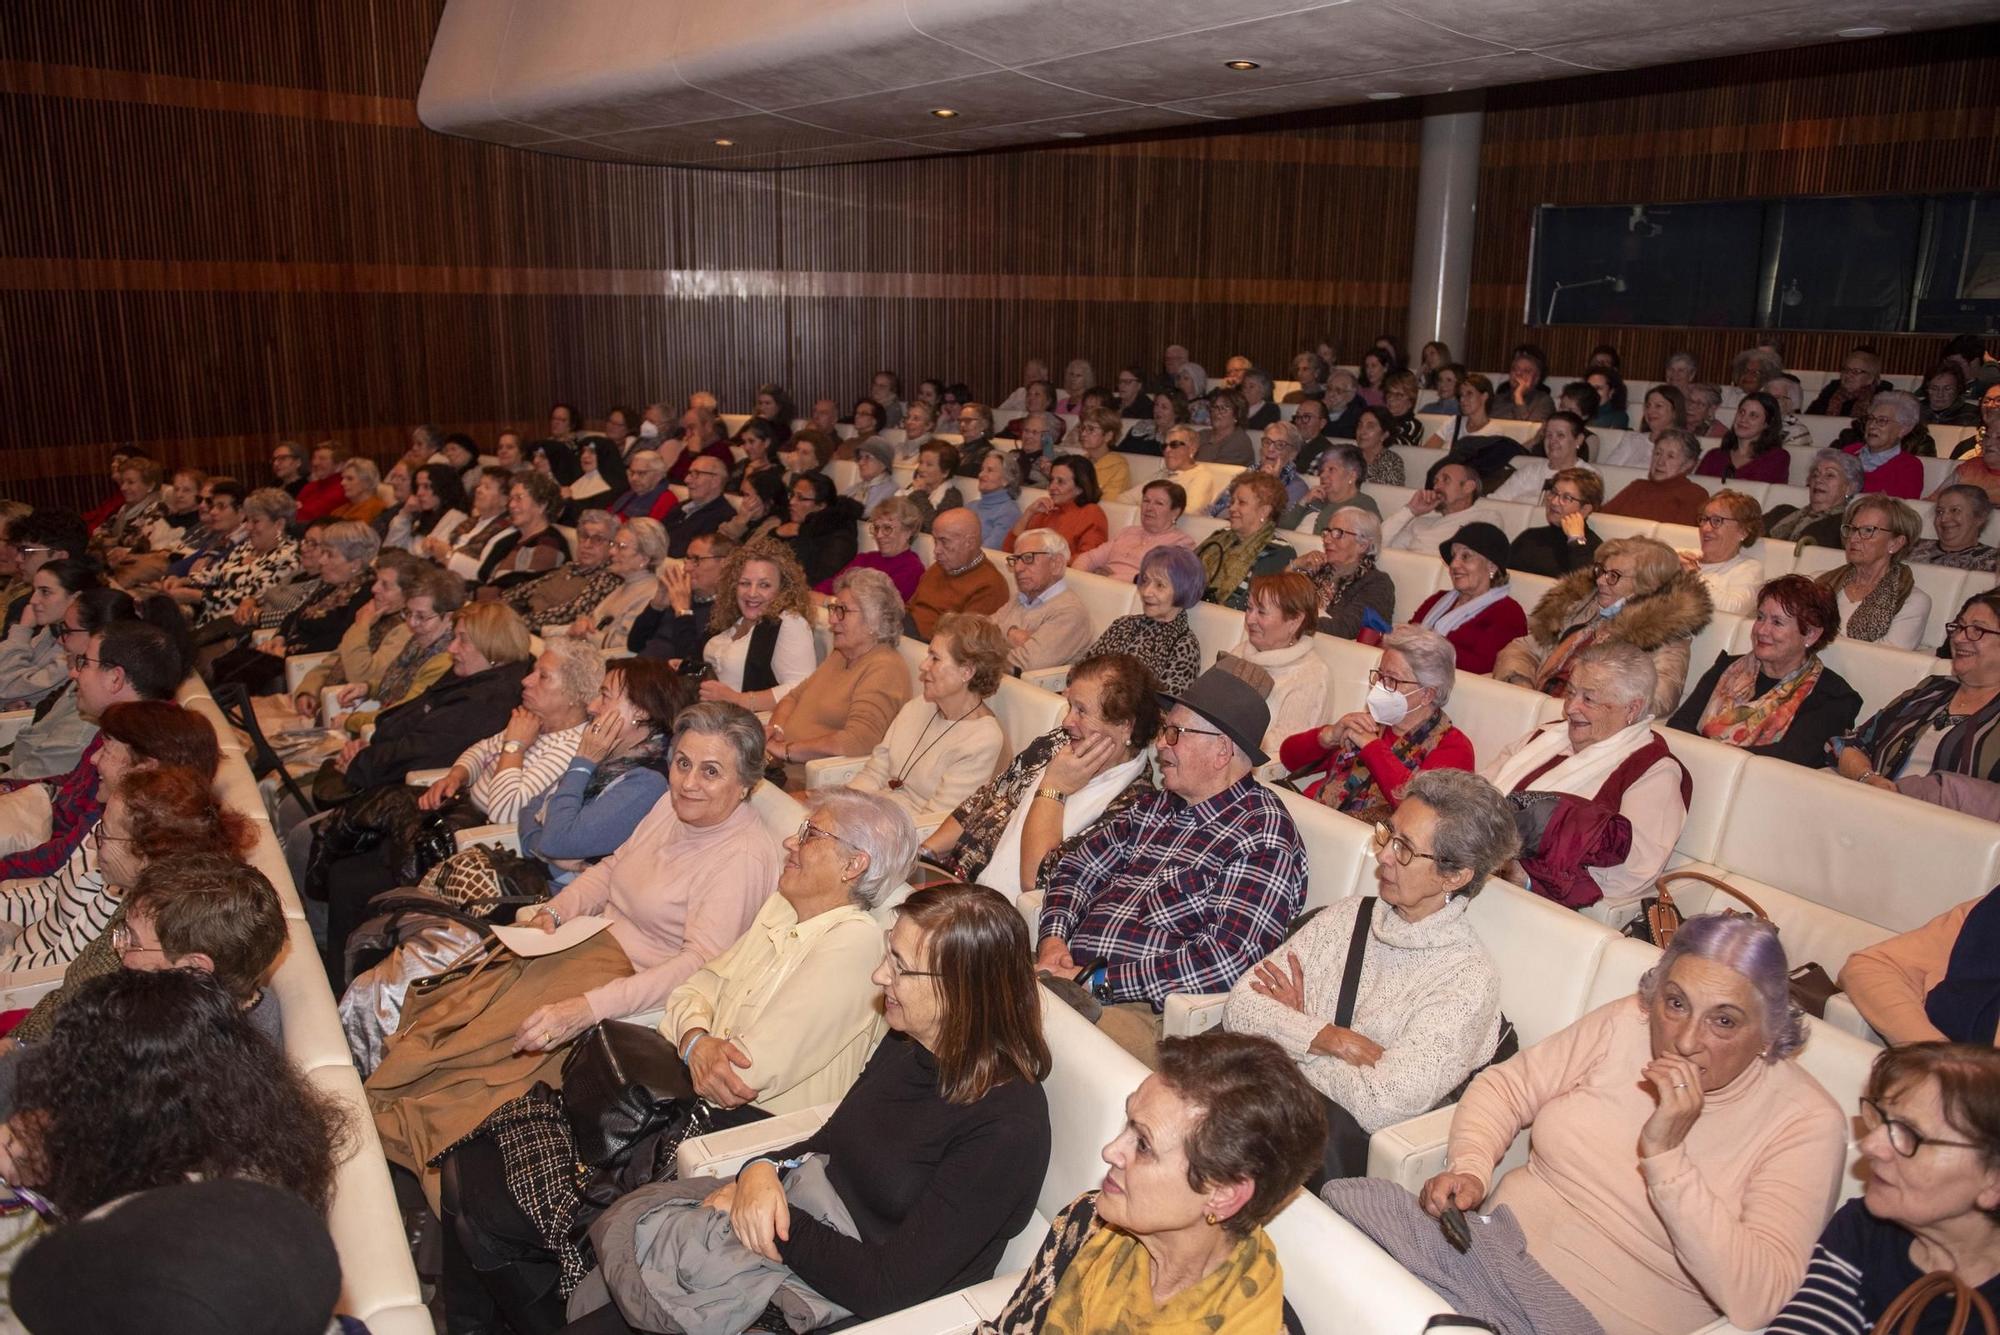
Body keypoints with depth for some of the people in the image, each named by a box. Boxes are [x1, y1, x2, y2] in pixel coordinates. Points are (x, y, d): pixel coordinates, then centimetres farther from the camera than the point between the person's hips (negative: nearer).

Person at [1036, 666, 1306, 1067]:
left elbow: (1229, 960, -20)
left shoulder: (1264, 836, -9)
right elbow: (1077, 866, 21)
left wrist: (1097, 981, -19)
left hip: (1142, 1010, -7)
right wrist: (1053, 938, -1)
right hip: (1068, 977, 8)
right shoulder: (1156, 807, 16)